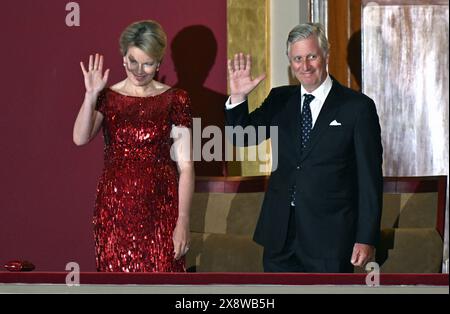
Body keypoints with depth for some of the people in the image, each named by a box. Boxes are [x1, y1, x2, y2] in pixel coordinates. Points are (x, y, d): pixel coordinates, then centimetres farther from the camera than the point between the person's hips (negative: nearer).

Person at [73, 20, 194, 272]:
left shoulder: (175, 100, -1)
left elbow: (185, 166, -4)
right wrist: (91, 95, -17)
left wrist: (183, 221, -9)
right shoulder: (107, 97, 6)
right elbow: (80, 138, -12)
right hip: (115, 209, 2)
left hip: (159, 211, -2)